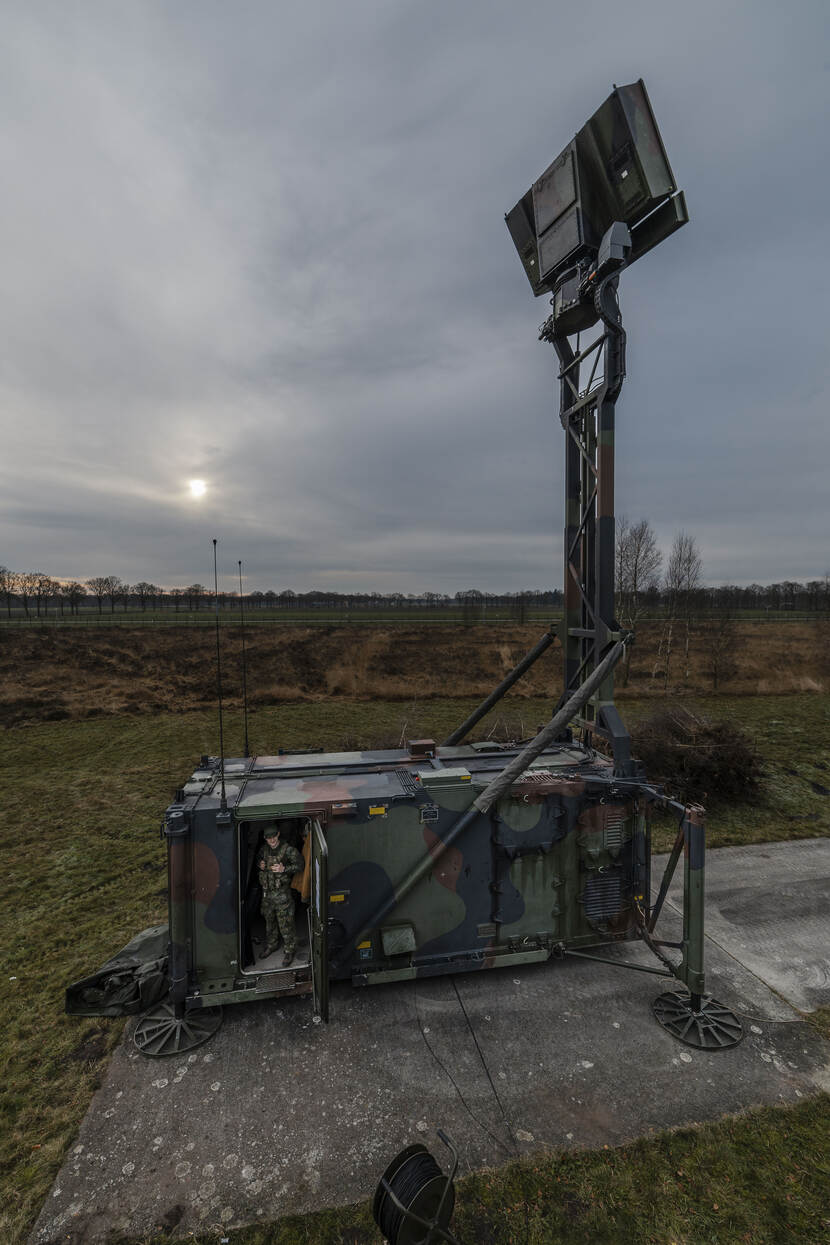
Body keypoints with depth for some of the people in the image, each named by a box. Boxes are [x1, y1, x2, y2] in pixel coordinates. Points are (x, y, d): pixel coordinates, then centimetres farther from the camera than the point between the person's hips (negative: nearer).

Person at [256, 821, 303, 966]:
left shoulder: (288, 849, -17)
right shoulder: (263, 849, 0)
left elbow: (299, 864, -19)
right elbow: (257, 861, 18)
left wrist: (284, 869, -32)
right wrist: (260, 866, -5)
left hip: (282, 893, -5)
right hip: (267, 893, 5)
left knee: (285, 924, 1)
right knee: (269, 920, 22)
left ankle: (290, 950, 20)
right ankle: (272, 944, 44)